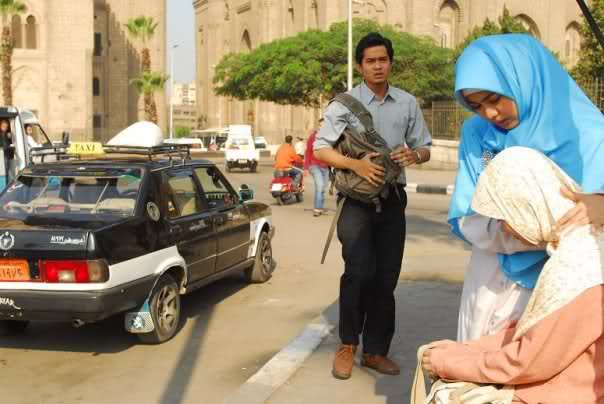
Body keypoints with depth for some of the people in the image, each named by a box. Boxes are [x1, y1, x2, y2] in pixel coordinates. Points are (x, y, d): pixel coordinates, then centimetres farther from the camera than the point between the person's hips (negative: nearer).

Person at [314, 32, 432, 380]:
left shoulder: (408, 103, 8)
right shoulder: (345, 103, -2)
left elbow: (425, 148, 12)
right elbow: (321, 149, -6)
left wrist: (414, 155, -12)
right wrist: (356, 164, -22)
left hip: (393, 197, 4)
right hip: (356, 197, -4)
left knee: (386, 278, 8)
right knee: (360, 271, -16)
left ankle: (376, 350, 22)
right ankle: (348, 344, 5)